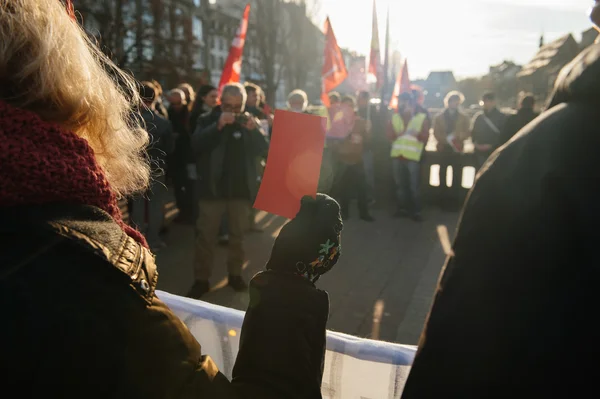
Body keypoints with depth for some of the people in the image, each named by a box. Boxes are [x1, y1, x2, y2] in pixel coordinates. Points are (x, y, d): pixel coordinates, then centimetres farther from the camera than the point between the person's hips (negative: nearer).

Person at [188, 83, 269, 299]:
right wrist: (218, 126, -27)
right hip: (212, 188, -2)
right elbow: (196, 145, -16)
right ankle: (201, 279, 10)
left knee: (237, 235, 11)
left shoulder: (249, 121, 6)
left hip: (241, 189, 2)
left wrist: (254, 130, -22)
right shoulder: (208, 120, 0)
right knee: (205, 236, 1)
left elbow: (265, 150, -5)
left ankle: (235, 274, 24)